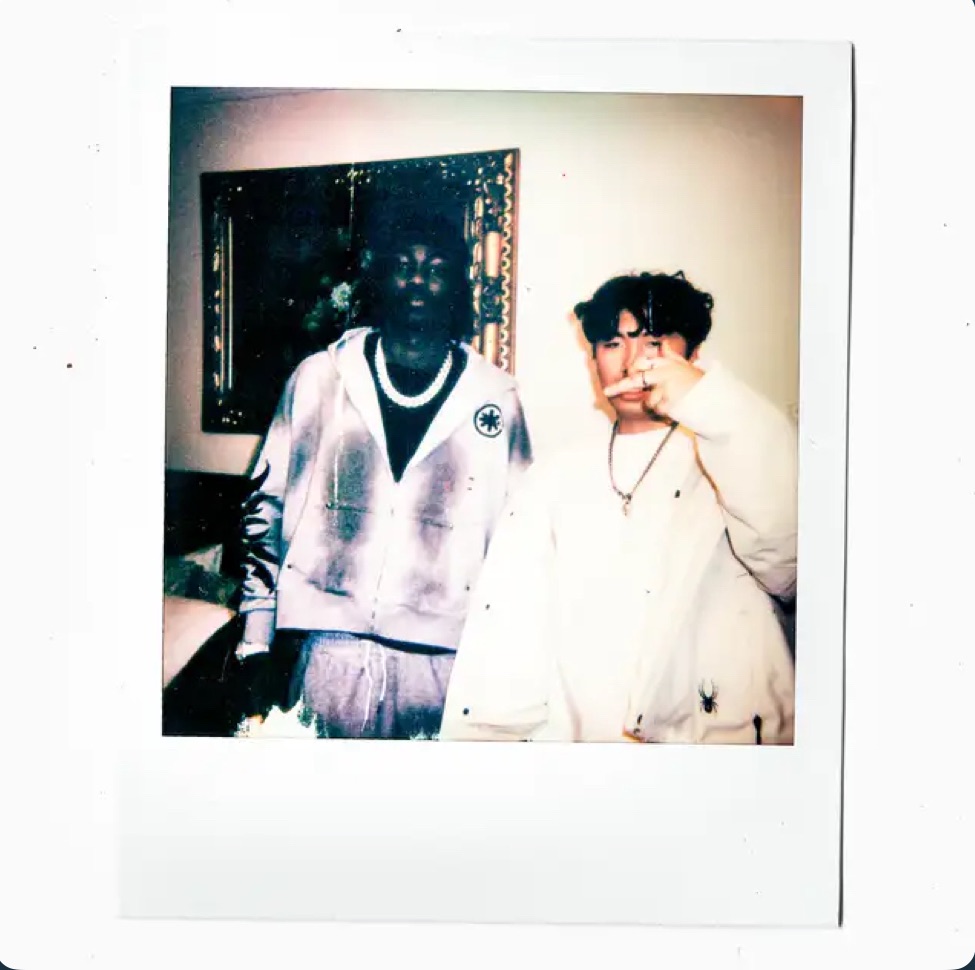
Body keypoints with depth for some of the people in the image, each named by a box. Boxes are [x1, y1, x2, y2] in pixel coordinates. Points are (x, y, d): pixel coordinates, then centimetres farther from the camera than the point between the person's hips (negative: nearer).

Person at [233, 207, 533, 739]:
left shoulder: (496, 397, 3)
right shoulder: (319, 377, 5)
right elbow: (265, 505, 8)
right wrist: (257, 643, 5)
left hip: (441, 655, 0)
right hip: (324, 649, 1)